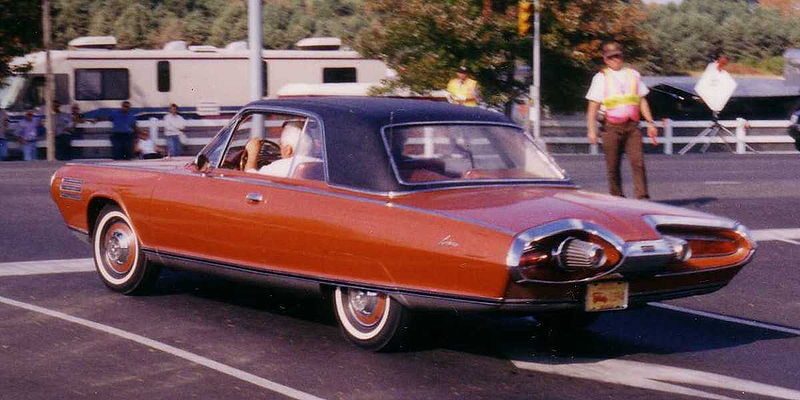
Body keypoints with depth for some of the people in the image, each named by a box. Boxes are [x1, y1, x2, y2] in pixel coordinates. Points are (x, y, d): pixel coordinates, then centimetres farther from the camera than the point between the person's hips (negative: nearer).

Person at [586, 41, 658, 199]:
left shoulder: (633, 74, 14)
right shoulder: (601, 78, 5)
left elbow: (642, 101, 18)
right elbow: (593, 107, 2)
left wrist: (650, 123, 11)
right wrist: (592, 130, -6)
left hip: (632, 126, 2)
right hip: (612, 127, -1)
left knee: (638, 162, -12)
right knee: (613, 167, 2)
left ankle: (642, 197, -16)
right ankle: (617, 198, 14)